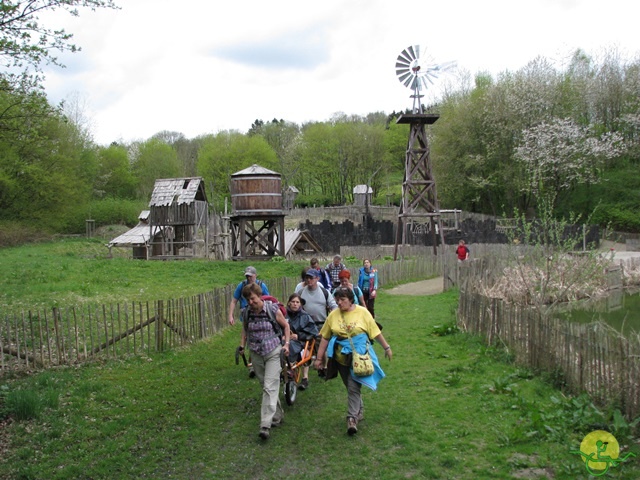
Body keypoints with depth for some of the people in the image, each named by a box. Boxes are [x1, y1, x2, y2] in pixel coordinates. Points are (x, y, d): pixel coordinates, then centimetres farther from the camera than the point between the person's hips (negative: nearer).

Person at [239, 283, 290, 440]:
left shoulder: (273, 309, -12)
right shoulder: (247, 312, -2)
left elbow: (286, 326, 1)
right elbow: (245, 329, 17)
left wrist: (286, 344, -8)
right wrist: (242, 346, 7)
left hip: (273, 352, -4)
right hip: (256, 354, 5)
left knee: (270, 387, -13)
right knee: (265, 386, 14)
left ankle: (266, 425, -15)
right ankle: (278, 415, 32)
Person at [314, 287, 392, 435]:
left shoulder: (362, 312, -7)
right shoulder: (333, 315, -3)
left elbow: (376, 332, 0)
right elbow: (325, 338, 1)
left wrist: (386, 347, 4)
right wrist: (319, 358, 1)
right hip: (341, 357, 3)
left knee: (353, 387, -10)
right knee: (351, 387, 15)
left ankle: (352, 418, -5)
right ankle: (359, 410, 37)